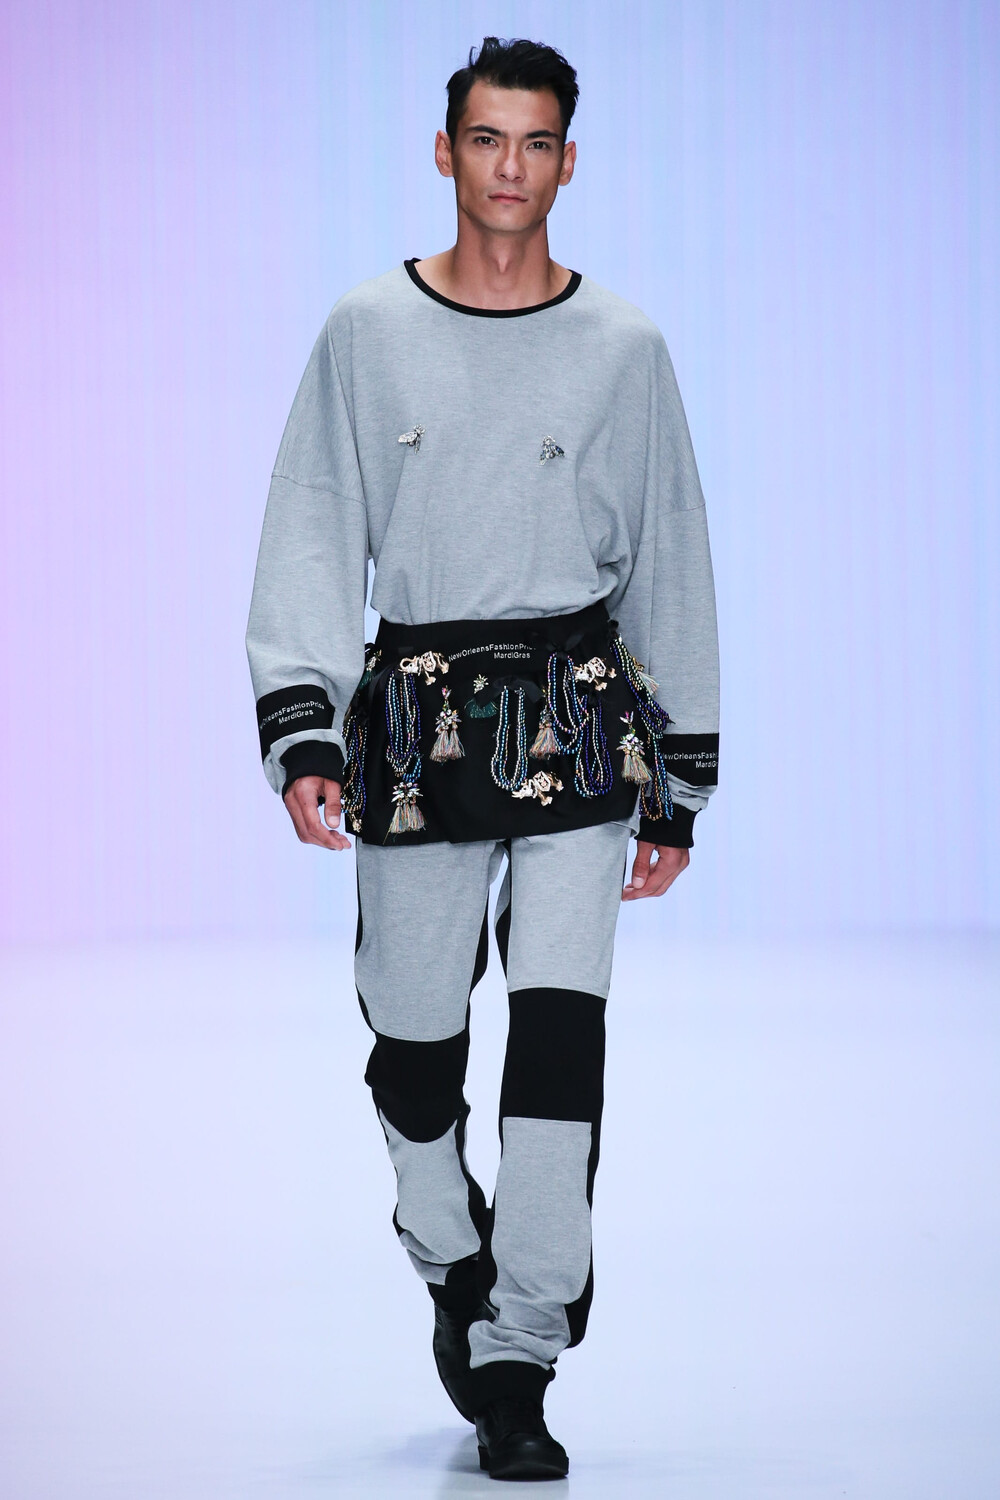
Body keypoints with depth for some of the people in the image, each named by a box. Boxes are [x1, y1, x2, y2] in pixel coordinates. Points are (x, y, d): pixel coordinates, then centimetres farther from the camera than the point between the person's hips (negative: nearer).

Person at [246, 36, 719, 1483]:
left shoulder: (624, 348, 7)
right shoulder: (368, 332, 6)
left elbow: (670, 567, 12)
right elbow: (311, 545, 4)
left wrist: (679, 788, 10)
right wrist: (301, 737, -8)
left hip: (582, 723, -1)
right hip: (420, 721, 1)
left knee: (560, 1028, -11)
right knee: (415, 1041, 5)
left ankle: (518, 1363, -5)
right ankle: (457, 1265, 33)